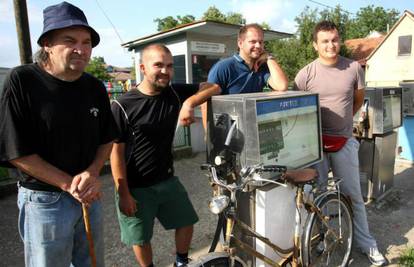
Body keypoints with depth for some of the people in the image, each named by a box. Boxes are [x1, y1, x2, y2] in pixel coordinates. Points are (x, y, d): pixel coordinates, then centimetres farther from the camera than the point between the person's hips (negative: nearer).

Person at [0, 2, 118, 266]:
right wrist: (69, 184, -16)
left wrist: (92, 174, -11)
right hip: (44, 200, -4)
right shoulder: (21, 82, -15)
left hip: (90, 195, 5)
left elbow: (107, 139, 6)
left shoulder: (95, 87, -1)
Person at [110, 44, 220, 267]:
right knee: (140, 238, 13)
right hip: (136, 187, -4)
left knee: (186, 221, 18)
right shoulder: (123, 106, -17)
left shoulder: (175, 93, -5)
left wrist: (190, 102, -26)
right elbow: (116, 152, -14)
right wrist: (123, 194, -14)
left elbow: (214, 87, -8)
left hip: (167, 180, 5)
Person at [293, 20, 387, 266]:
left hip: (344, 142, 2)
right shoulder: (306, 74, -7)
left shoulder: (354, 68, -1)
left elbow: (358, 100, 14)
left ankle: (367, 244, 31)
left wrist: (341, 120, 11)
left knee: (353, 196, 13)